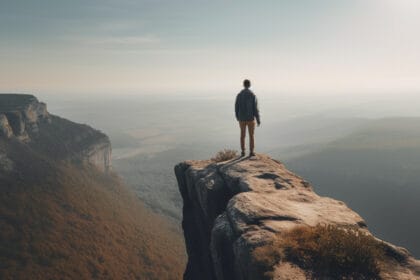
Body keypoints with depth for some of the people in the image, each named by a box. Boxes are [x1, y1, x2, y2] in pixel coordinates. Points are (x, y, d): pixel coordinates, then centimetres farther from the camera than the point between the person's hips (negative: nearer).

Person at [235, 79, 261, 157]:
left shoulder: (239, 95, -4)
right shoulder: (253, 95, -11)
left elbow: (236, 108, 0)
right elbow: (255, 109, -13)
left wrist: (237, 117, 18)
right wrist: (258, 120, -4)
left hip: (242, 119, 2)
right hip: (251, 119, -2)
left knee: (242, 135, 14)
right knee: (251, 135, 9)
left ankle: (243, 152, 15)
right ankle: (251, 152, 8)